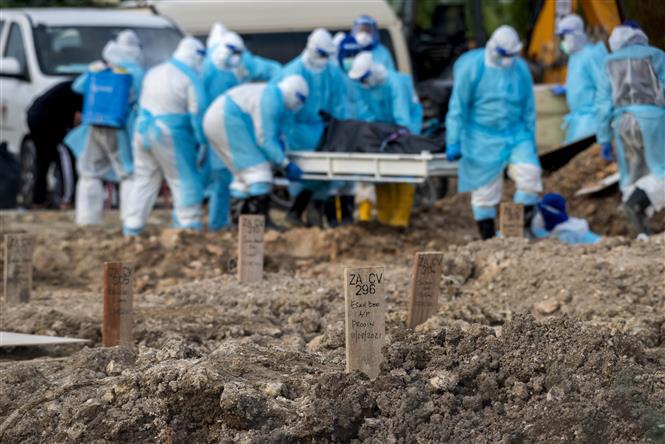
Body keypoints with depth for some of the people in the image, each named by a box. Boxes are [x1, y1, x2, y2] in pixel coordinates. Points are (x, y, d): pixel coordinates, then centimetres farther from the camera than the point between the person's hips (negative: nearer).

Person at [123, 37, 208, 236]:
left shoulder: (153, 72, 13)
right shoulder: (191, 78, -9)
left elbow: (143, 103, 17)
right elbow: (197, 113, -11)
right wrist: (202, 141, -5)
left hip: (143, 130, 7)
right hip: (170, 136, -6)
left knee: (144, 181, 12)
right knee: (184, 181, 3)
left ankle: (132, 227, 11)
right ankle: (189, 224, 0)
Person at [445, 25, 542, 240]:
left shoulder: (520, 69, 3)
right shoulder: (472, 68, -10)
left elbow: (528, 108, 12)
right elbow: (458, 107, -7)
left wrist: (531, 141, 14)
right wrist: (454, 142, -9)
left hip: (515, 133, 3)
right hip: (483, 138, -3)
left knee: (529, 171, -17)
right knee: (485, 189, 2)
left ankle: (524, 221, -3)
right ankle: (488, 237, 13)